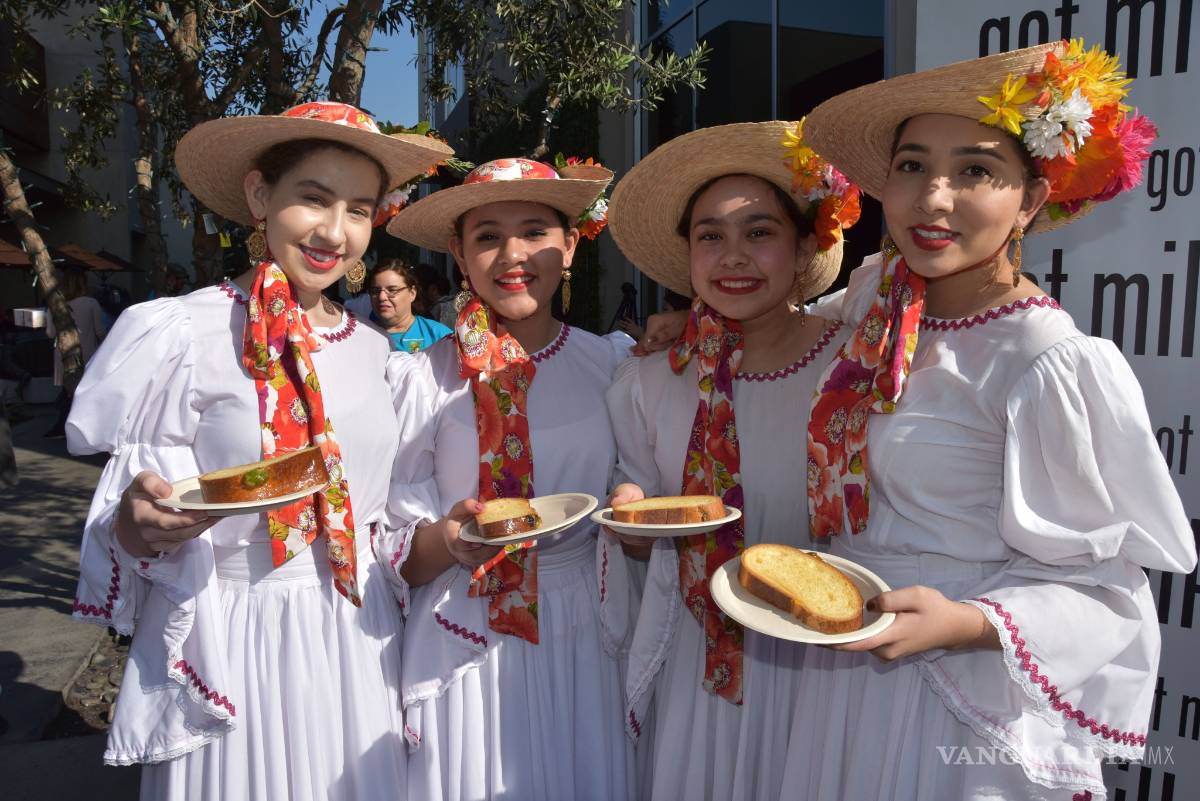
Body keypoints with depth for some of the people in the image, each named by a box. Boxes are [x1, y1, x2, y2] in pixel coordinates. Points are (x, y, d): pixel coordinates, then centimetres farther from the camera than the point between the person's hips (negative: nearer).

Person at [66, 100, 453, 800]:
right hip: (240, 643, -4)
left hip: (362, 638, 5)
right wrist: (138, 524, -26)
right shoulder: (182, 334, -11)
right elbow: (135, 525, -7)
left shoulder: (373, 348, 3)